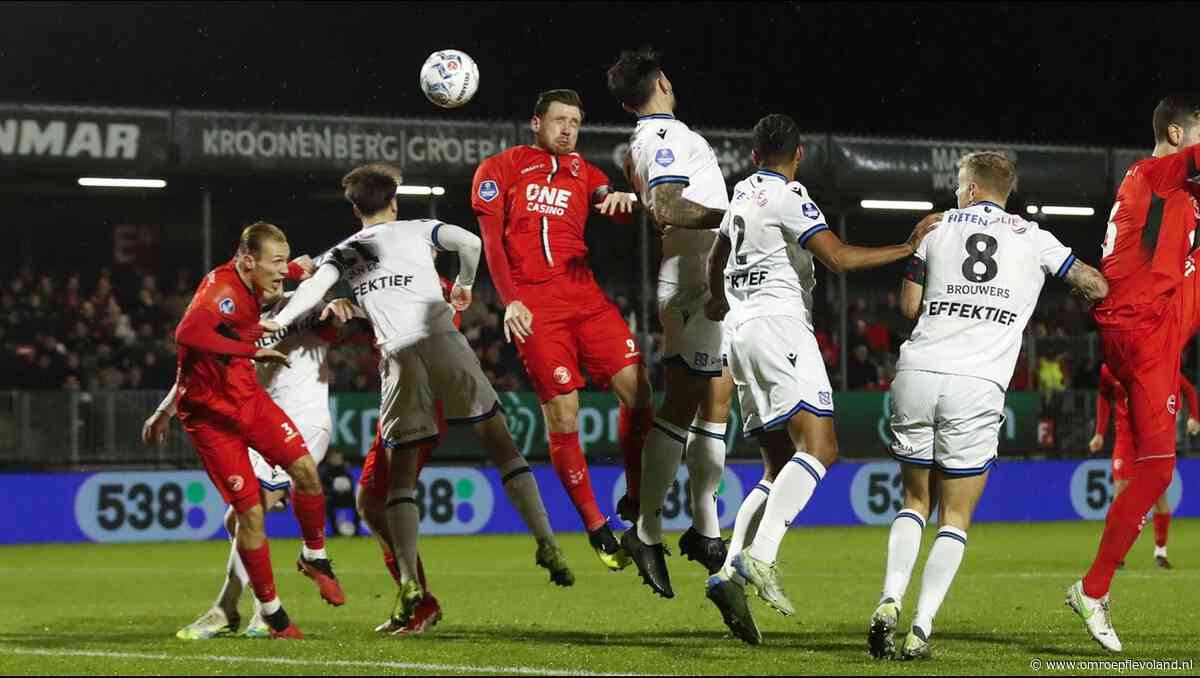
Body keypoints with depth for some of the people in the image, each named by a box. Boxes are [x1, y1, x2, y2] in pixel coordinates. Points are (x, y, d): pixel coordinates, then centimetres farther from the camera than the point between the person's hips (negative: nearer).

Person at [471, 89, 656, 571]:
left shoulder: (581, 170, 20)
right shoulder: (499, 169, 8)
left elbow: (610, 205, 3)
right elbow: (491, 240, 1)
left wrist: (623, 199, -22)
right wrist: (510, 301, -11)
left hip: (584, 295, 5)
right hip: (534, 305, -5)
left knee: (636, 388, -7)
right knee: (562, 413, -8)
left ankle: (637, 503, 7)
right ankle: (596, 530, 0)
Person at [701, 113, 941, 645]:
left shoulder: (743, 193, 21)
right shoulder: (787, 196, -5)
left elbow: (716, 259, 39)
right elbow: (839, 259, -15)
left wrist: (718, 303, 60)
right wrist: (909, 248, -5)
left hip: (740, 329, 9)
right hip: (779, 326, -9)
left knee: (779, 468, 7)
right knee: (818, 447, -19)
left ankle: (731, 573, -9)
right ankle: (760, 557, -36)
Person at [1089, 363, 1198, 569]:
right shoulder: (1109, 370, -3)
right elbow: (1104, 398, 14)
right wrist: (1100, 433, 10)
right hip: (1125, 436, 1)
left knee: (1159, 494, 0)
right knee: (1120, 492, -9)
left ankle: (1160, 551, 15)